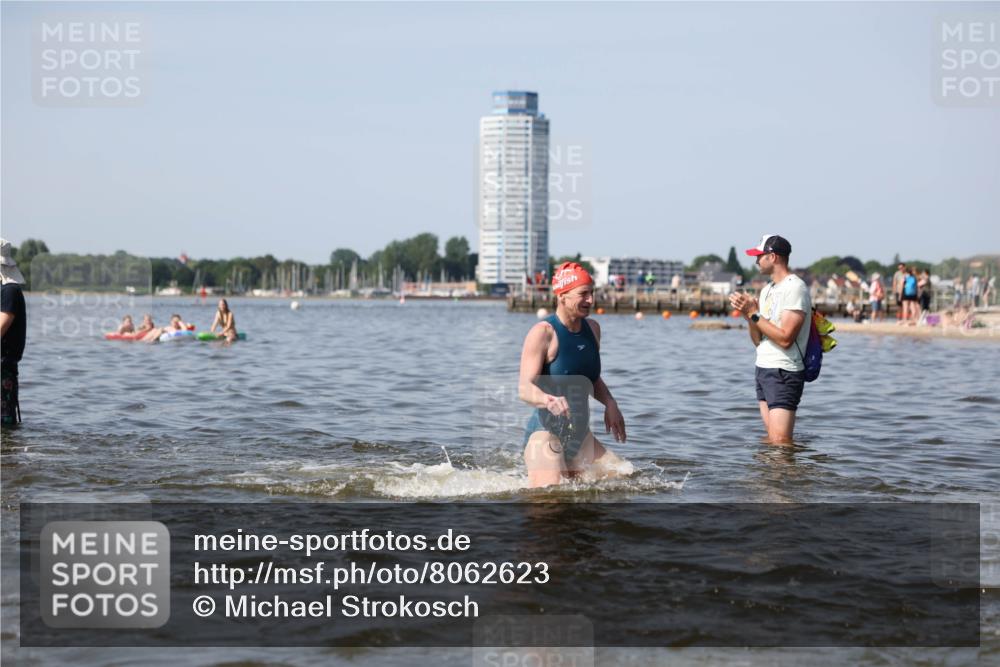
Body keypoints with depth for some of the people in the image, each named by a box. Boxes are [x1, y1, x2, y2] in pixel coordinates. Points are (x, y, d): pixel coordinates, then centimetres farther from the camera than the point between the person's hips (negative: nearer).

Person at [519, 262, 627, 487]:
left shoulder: (592, 329, 10)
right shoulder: (543, 333, -14)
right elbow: (525, 388, -22)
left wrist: (610, 403, 5)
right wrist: (549, 400, -43)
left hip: (580, 435, 8)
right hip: (546, 432, -8)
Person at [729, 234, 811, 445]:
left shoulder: (795, 288, -12)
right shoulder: (767, 289, 18)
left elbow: (785, 338, -20)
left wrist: (754, 314, -15)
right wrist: (748, 315, -2)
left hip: (784, 373, -9)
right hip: (764, 369, 9)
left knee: (780, 442, -15)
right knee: (771, 442, 6)